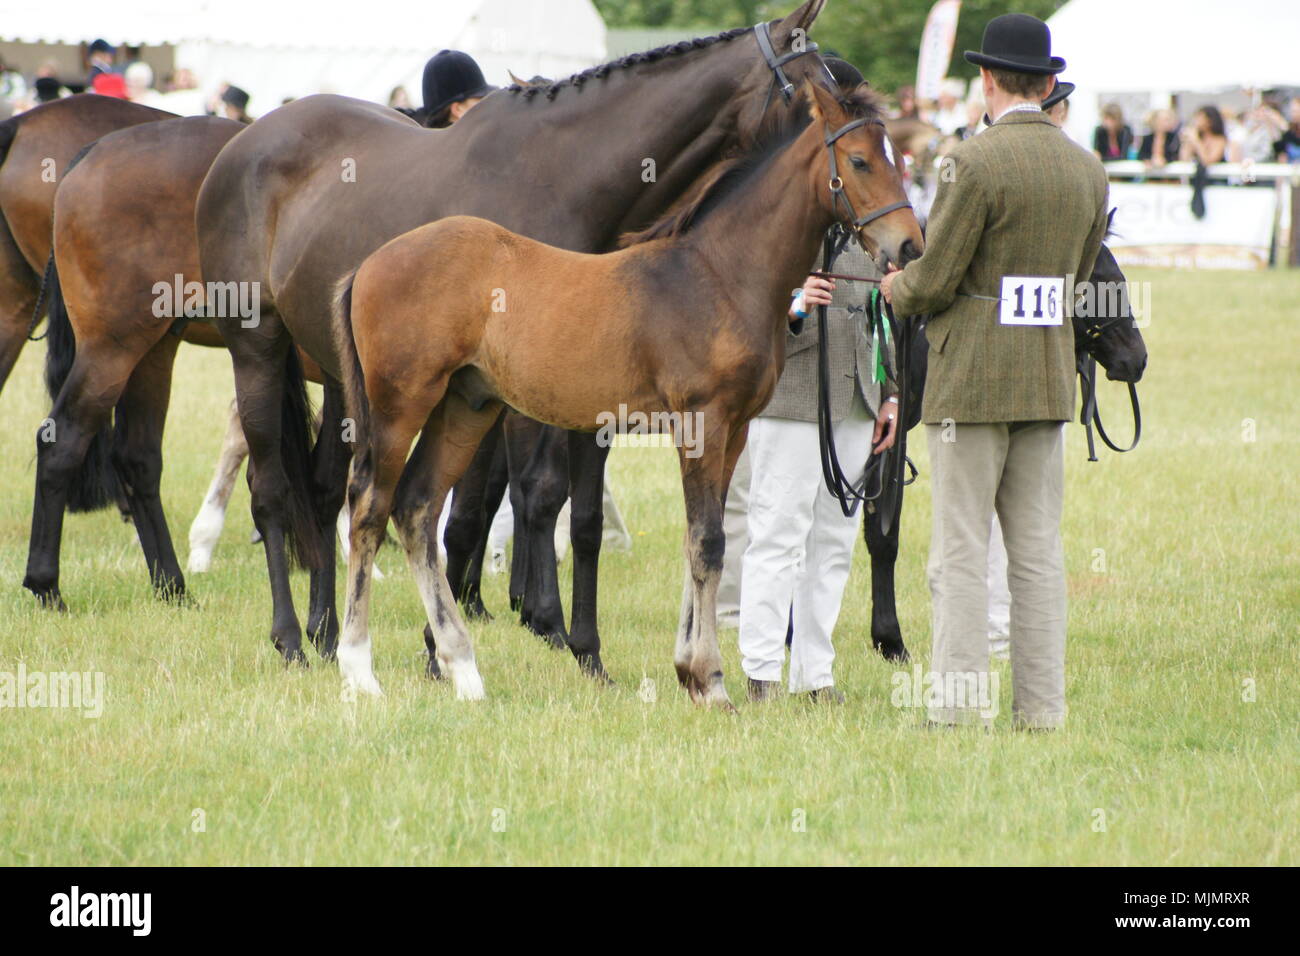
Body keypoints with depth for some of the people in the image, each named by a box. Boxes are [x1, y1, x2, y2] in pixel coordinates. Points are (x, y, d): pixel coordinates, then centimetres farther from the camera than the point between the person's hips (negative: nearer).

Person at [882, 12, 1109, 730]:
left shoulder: (976, 162, -15)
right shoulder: (1088, 171, 6)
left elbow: (933, 281, -14)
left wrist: (897, 288, 8)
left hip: (970, 381, -6)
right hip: (1049, 380, 6)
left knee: (960, 548, -2)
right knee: (1038, 547, 9)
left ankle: (959, 704, -3)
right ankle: (1041, 705, 9)